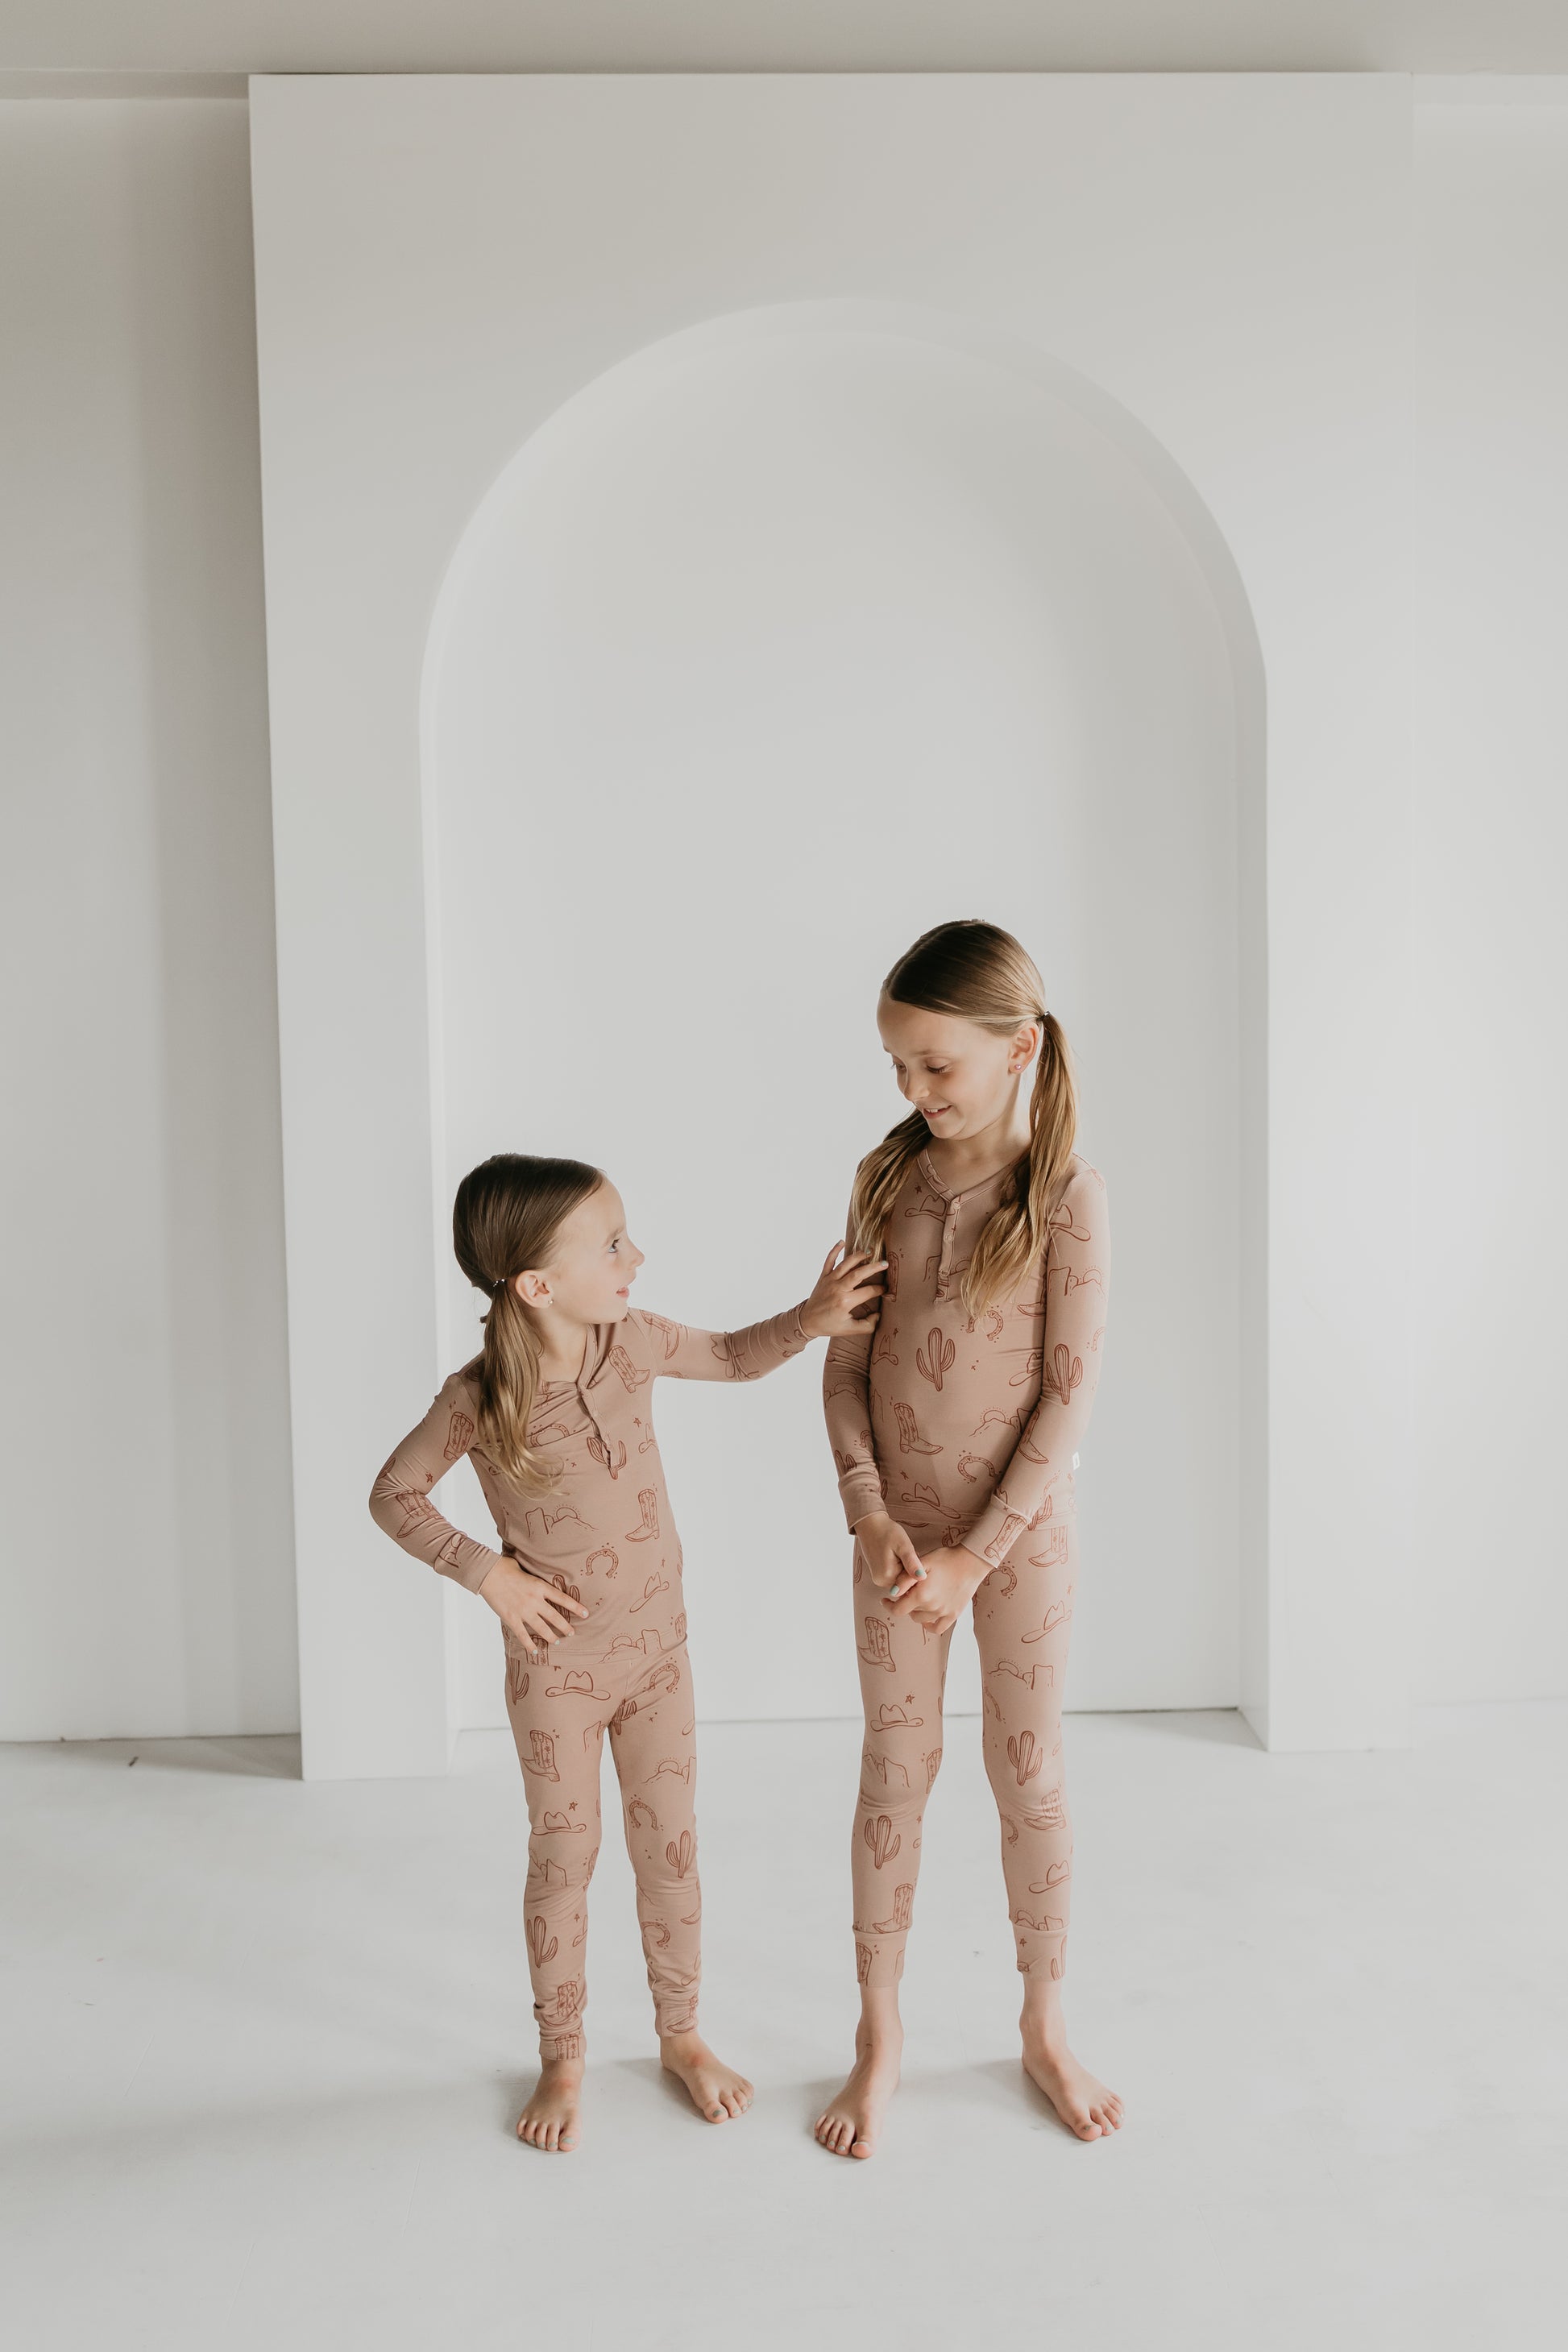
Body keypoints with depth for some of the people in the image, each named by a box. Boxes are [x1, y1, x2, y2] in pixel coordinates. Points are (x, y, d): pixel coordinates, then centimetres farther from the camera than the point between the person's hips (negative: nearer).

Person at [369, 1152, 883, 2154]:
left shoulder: (633, 1343, -11)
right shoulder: (478, 1399, -21)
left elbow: (735, 1356, 6)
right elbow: (394, 1495, -8)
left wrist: (810, 1319, -11)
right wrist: (486, 1572, -16)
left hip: (658, 1651, 3)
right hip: (557, 1667, -3)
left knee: (671, 1847, 14)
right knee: (564, 1858, 12)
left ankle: (682, 2033, 35)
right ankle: (563, 2059, 33)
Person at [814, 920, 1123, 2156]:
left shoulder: (1066, 1195, -15)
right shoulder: (887, 1178, -4)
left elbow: (1070, 1395, -15)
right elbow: (846, 1361, -1)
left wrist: (977, 1556, -15)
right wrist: (873, 1517, -11)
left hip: (1022, 1523, -2)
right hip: (901, 1524, 3)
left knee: (1030, 1773, 11)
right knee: (897, 1767, 11)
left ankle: (1047, 2028, 33)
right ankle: (881, 2039, 28)